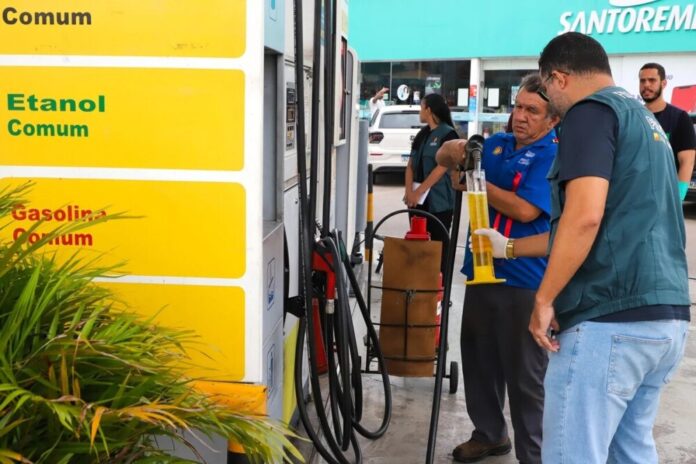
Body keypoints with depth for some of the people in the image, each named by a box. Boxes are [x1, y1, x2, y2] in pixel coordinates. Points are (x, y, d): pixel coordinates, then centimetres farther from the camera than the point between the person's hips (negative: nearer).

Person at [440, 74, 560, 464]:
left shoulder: (554, 156, -13)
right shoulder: (496, 144, 9)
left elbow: (525, 209, -22)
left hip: (525, 282, -7)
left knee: (525, 374, 3)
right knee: (478, 359, 19)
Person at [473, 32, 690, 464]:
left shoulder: (591, 111, -6)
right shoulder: (645, 119, 23)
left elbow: (584, 218, -21)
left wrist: (544, 301, -12)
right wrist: (510, 248, 34)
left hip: (610, 318, -10)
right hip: (666, 316, 10)